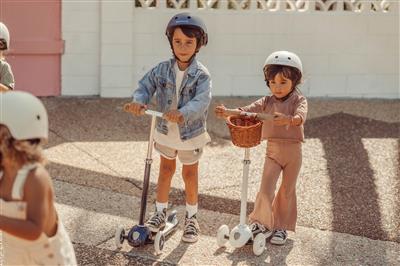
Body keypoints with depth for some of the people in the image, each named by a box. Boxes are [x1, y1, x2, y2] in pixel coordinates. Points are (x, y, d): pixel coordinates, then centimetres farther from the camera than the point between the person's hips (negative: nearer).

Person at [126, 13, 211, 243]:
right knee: (166, 170, 19)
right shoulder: (163, 69, -8)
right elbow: (146, 86, -10)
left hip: (191, 134, -3)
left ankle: (192, 217, 29)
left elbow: (202, 100, -32)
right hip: (166, 131, 3)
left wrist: (184, 113, -51)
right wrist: (139, 101, -33)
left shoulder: (202, 75, -20)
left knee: (190, 174, 13)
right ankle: (161, 211, 33)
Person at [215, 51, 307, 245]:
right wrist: (228, 112, -31)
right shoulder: (267, 102, 3)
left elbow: (301, 115, -28)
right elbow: (247, 110, -11)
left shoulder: (298, 100, -6)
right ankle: (261, 222, 12)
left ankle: (281, 227, 23)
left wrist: (288, 119, -52)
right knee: (266, 189, -7)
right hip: (273, 150, 2)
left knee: (287, 190, 9)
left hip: (293, 151, -2)